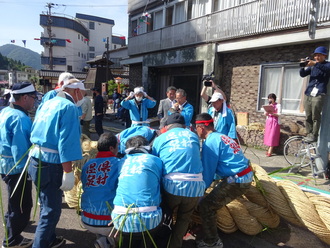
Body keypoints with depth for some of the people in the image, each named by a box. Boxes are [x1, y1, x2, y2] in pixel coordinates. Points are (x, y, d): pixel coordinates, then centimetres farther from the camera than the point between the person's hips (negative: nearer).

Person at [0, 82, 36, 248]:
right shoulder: (20, 118, -25)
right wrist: (26, 170, -19)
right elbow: (20, 149, -28)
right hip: (16, 167, -10)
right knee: (22, 204, 7)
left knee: (15, 200, 31)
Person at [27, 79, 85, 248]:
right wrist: (68, 172, -22)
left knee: (46, 206, 24)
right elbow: (67, 142, -22)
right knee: (51, 211, 4)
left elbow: (37, 131, 18)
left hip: (35, 159, 10)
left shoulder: (48, 103, 13)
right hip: (50, 164, -9)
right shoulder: (69, 107, -13)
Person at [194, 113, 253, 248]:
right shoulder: (221, 136, 14)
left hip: (237, 180, -9)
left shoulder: (210, 142, -15)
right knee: (210, 204, 22)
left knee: (205, 207, -1)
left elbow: (207, 171, -12)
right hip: (245, 176, 9)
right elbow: (213, 167, 22)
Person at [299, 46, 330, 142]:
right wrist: (303, 66, -10)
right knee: (308, 117, 6)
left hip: (318, 95, -5)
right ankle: (309, 134, 13)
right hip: (308, 94, 5)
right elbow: (302, 74, 10)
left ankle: (314, 135, -1)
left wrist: (315, 64, -30)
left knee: (315, 117, -7)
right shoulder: (312, 66, 19)